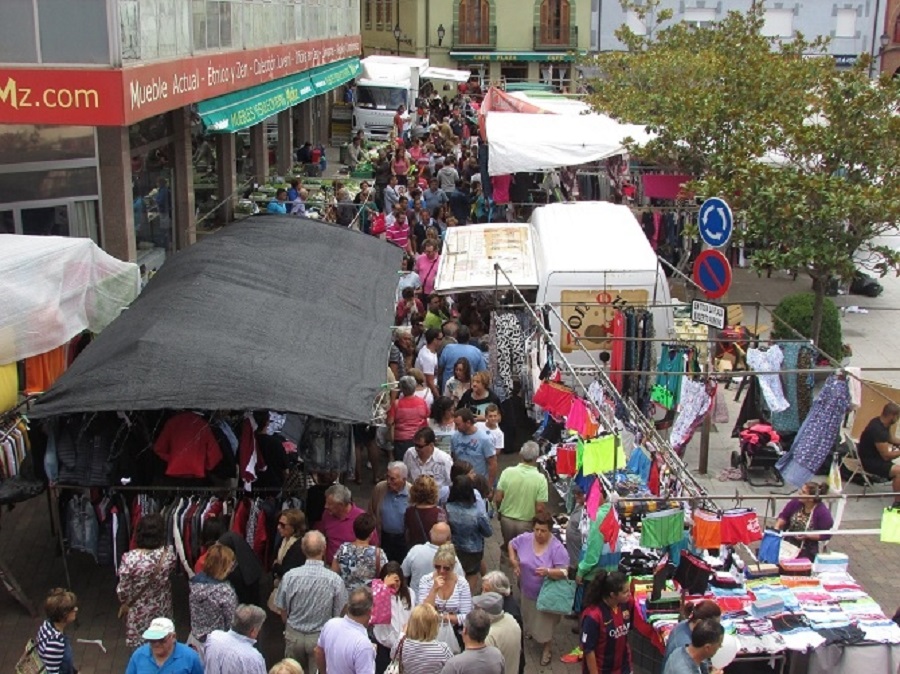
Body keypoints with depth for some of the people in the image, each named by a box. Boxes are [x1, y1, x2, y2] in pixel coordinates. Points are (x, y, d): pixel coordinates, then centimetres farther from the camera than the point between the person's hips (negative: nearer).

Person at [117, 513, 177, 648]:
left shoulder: (130, 558, -29)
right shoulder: (168, 553, -21)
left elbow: (123, 590, -17)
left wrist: (126, 602, 4)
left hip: (139, 613, -2)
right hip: (162, 610, 3)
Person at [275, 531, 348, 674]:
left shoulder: (290, 576, -17)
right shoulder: (335, 580, -20)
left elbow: (282, 609, -3)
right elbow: (339, 613, -8)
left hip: (294, 635, 2)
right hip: (321, 637, -2)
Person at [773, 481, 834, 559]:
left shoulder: (823, 512, -16)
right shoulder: (796, 502, -4)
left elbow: (826, 535, -12)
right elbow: (783, 516, 8)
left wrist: (806, 536, -20)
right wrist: (776, 528, -9)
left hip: (807, 550, -4)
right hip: (787, 544, 4)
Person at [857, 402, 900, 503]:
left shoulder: (882, 422, 0)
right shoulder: (878, 430, -30)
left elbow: (891, 438, 20)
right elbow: (886, 456, -25)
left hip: (874, 454, 11)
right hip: (869, 461, -11)